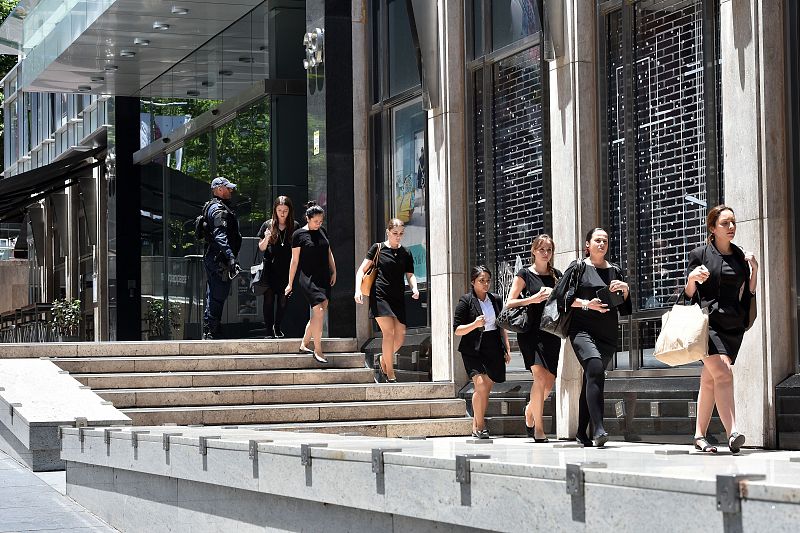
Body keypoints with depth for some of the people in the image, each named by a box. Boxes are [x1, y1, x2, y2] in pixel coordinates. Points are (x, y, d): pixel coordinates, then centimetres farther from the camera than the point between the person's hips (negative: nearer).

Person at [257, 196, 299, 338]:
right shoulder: (268, 225, 2)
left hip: (287, 269, 1)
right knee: (269, 300, -3)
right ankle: (269, 331, 1)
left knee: (283, 300, 4)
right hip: (270, 268, -1)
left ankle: (278, 329, 17)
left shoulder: (295, 226, 4)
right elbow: (261, 248, 6)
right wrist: (266, 239, -14)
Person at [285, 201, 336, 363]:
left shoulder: (322, 231, 11)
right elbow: (295, 260, -2)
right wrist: (290, 284, 0)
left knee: (318, 314, 7)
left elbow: (329, 252, 21)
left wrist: (334, 271, 11)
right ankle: (318, 350, -10)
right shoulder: (299, 234, -5)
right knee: (319, 311, -16)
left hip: (324, 278, 7)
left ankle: (304, 345, 19)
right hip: (308, 278, -7)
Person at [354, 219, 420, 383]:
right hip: (380, 295, -4)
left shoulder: (406, 254, 12)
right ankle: (390, 374, -6)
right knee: (389, 332, -13)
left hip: (398, 298, 4)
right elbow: (361, 270, 2)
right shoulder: (378, 248, 2)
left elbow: (410, 275, 13)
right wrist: (358, 289, -11)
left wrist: (414, 288, -8)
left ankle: (383, 358, 29)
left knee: (400, 335, -1)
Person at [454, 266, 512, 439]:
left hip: (494, 349, 5)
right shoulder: (465, 301, -3)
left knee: (487, 388, 6)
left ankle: (477, 425, 19)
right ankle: (479, 426, -5)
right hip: (473, 350, -5)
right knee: (480, 386, -17)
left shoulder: (496, 299, 11)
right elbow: (457, 329, -5)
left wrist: (507, 348, 15)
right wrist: (474, 324, -21)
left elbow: (502, 326, 20)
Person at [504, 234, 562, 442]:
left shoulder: (557, 275, 14)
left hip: (551, 332, 5)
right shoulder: (525, 274, 2)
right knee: (540, 376, -18)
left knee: (549, 382, 3)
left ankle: (530, 410, 33)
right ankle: (538, 428, -12)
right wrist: (532, 299, -15)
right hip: (530, 332, -5)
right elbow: (509, 303, -1)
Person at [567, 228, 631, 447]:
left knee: (591, 379, 7)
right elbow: (563, 297, -1)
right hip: (583, 329, -5)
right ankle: (598, 429, -33)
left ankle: (582, 432, 17)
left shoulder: (615, 271, 18)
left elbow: (625, 308, 19)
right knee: (595, 369, -25)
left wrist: (625, 290, -1)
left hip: (608, 334, 5)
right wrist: (587, 303, -13)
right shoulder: (579, 268, 5)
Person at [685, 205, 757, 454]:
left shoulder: (741, 256, 15)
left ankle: (699, 435, 13)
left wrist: (754, 272, 4)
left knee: (710, 379, 7)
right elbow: (688, 294, 3)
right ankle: (732, 433, -31)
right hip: (708, 320, -5)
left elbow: (748, 295, 18)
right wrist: (692, 279, -18)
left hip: (732, 324, 5)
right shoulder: (700, 254, 3)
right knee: (723, 372, -21)